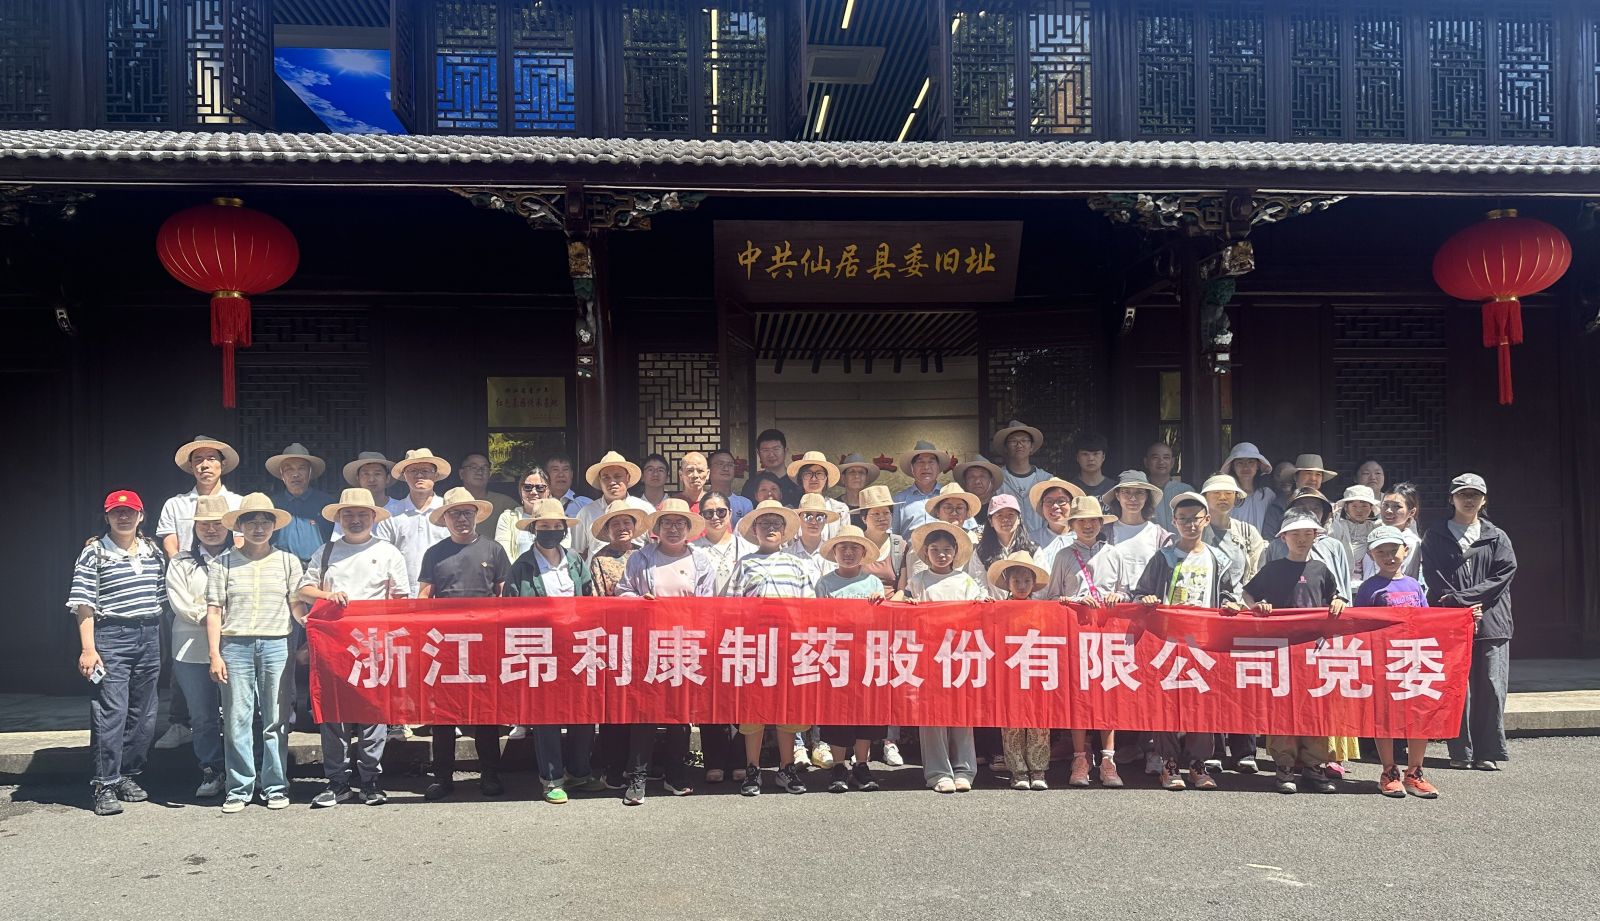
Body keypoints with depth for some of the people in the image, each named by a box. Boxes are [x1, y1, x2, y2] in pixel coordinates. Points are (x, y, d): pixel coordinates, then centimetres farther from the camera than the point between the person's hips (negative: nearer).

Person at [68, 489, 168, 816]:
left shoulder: (154, 551, 12)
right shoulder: (94, 553, -2)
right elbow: (84, 604, -6)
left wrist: (162, 640, 16)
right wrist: (88, 649, -12)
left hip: (150, 637, 5)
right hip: (111, 637, -5)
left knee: (143, 713, 9)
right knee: (111, 712, -9)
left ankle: (128, 775, 22)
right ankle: (104, 785, -3)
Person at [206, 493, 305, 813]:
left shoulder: (288, 561, 10)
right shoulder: (223, 563, 9)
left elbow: (297, 605, 7)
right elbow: (214, 611, 6)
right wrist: (215, 654, -1)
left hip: (276, 645, 0)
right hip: (235, 646, 0)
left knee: (276, 719, 4)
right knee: (237, 719, 2)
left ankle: (275, 786, 13)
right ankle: (239, 788, 11)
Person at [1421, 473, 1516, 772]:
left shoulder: (1497, 538, 12)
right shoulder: (1435, 536, 10)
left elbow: (1504, 574, -1)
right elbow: (1434, 579, 1)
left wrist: (1460, 598, -10)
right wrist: (1464, 608, -10)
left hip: (1491, 622, 1)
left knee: (1491, 688, -2)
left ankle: (1487, 752, 4)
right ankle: (1461, 752, 4)